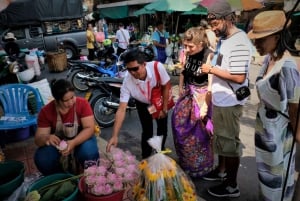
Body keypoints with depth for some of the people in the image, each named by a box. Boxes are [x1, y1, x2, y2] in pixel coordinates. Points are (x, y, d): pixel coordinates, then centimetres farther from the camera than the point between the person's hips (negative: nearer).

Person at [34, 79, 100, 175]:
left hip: (81, 139, -1)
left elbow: (89, 128, -23)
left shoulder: (82, 103, -20)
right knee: (41, 159, -25)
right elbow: (38, 139, -16)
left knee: (89, 153, -33)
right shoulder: (46, 111, -17)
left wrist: (73, 142, -39)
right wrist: (47, 138, -41)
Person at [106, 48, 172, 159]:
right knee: (147, 131, -3)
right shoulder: (127, 82, -36)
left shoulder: (157, 67, -37)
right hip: (143, 104, -1)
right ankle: (146, 158, 23)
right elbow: (121, 109, -35)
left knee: (162, 129, 11)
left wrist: (164, 108, -12)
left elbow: (166, 86, -18)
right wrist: (114, 136, -40)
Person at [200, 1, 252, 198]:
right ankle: (221, 170, 41)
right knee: (221, 138, 21)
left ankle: (232, 186, 21)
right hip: (219, 100, 9)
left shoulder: (239, 42, -19)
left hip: (230, 103, -9)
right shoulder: (224, 39, 10)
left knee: (230, 143, 4)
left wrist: (212, 69, -18)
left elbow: (239, 77, -26)